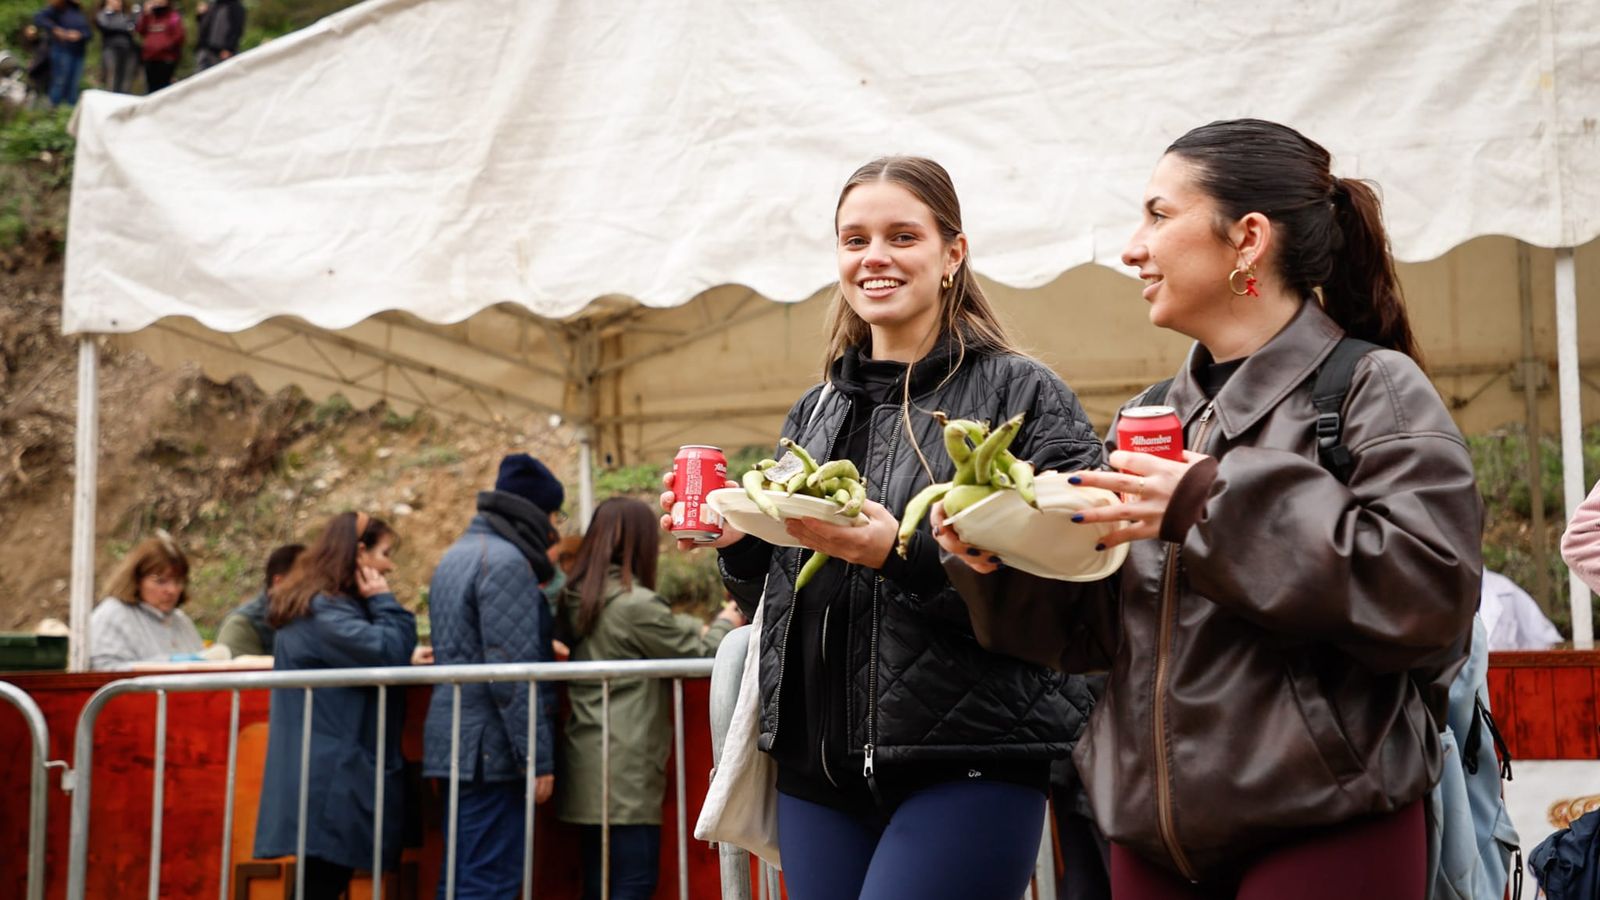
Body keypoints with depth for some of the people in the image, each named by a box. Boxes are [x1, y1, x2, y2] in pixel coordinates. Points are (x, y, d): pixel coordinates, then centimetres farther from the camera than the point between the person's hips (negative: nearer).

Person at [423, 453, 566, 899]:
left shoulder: (456, 556, 17)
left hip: (454, 740, 10)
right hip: (491, 747, -10)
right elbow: (511, 670, -19)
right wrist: (538, 757, -17)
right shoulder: (506, 561, -13)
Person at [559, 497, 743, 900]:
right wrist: (726, 623, 13)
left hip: (587, 766, 9)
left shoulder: (576, 600, 9)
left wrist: (704, 628, 21)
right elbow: (701, 655, -5)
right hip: (626, 770, -9)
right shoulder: (636, 604, -16)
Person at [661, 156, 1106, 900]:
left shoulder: (1021, 393, -2)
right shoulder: (813, 415, 16)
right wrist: (738, 544, 1)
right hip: (818, 764, 6)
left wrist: (903, 554, -23)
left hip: (965, 764, -6)